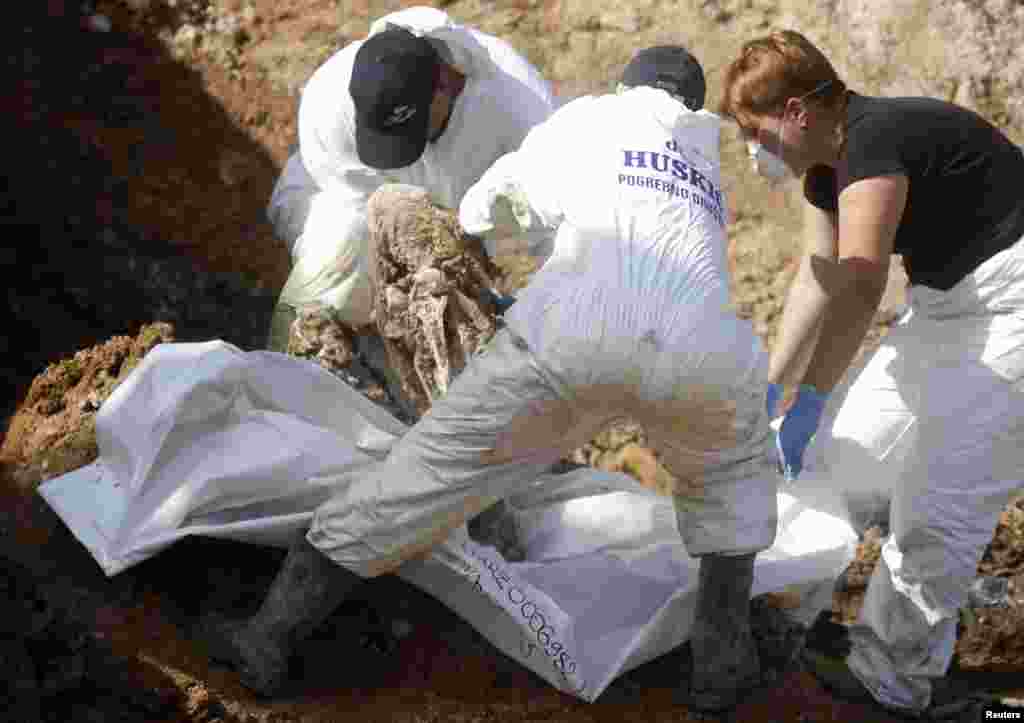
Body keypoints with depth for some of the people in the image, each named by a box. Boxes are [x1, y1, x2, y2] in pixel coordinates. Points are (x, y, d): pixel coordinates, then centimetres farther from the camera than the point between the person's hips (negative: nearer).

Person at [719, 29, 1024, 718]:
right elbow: (820, 278, 10)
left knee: (939, 492, -10)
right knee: (857, 441, 13)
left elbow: (859, 285, -34)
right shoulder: (828, 166, 6)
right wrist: (771, 387, 10)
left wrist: (809, 399, -31)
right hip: (949, 299, 10)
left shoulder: (874, 141, -25)